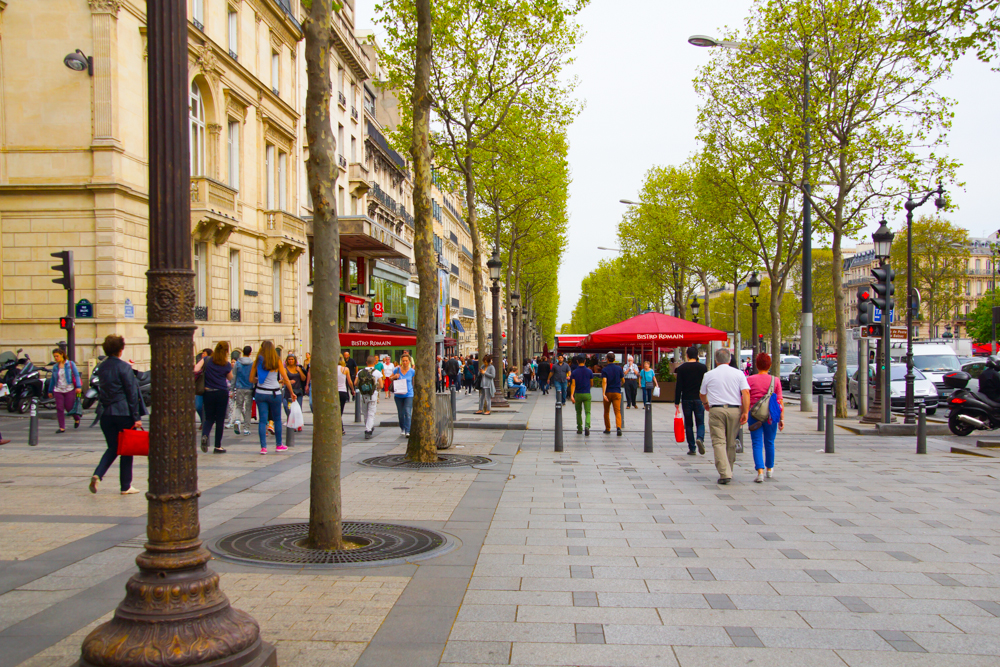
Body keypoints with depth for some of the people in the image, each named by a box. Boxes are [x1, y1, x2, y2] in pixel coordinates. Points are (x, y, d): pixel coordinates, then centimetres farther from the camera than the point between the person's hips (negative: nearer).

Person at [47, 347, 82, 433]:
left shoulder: (70, 364, 0)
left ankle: (77, 419, 30)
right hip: (58, 390, 3)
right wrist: (50, 391, 20)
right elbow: (52, 379, 17)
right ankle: (62, 428, 0)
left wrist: (78, 387, -13)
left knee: (69, 407, -2)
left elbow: (76, 375, -4)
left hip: (69, 390, -3)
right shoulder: (55, 367, 10)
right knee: (59, 408, -4)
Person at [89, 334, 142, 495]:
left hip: (106, 413, 5)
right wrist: (136, 417, -11)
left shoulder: (102, 367, 7)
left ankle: (98, 474, -8)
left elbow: (102, 389, 17)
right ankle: (126, 486, 10)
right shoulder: (124, 367, -11)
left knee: (112, 448, 15)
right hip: (124, 413, -5)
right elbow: (132, 393, -12)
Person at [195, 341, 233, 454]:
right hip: (222, 393, -2)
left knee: (209, 418, 14)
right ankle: (218, 446, 8)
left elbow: (195, 369, -11)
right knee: (220, 420, 6)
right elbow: (230, 378, 13)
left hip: (208, 393, 2)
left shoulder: (206, 360, 0)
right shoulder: (227, 365, -2)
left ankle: (204, 435, -17)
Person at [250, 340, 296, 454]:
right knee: (277, 419, 14)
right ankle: (279, 445, 24)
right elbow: (286, 379, -4)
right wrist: (292, 392, 6)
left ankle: (263, 447, -6)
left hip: (260, 393, 1)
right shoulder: (277, 361, -5)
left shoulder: (257, 361, 1)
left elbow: (251, 380, 5)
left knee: (262, 420, 3)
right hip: (274, 393, -1)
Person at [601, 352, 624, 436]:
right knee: (617, 411, -5)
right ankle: (619, 427, -26)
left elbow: (604, 381, -17)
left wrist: (603, 393, -23)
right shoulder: (619, 368, 2)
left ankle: (607, 428, 22)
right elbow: (623, 380, 11)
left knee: (607, 411, 14)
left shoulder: (604, 370, -5)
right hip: (617, 392, 1)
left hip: (608, 392, -1)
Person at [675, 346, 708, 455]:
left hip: (686, 399, 0)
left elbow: (679, 387, -4)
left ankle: (691, 448, 5)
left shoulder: (681, 368, -1)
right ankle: (700, 438, -21)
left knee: (688, 424, 7)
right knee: (700, 422, 8)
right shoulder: (703, 367, 0)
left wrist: (677, 402, 1)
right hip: (699, 399, 0)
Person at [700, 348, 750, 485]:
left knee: (719, 442, -4)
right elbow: (746, 393, -5)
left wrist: (705, 403, 41)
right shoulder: (738, 373, 5)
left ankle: (724, 473, -16)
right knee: (731, 443, 13)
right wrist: (745, 412, -4)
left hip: (716, 410, -2)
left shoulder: (709, 375, 6)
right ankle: (729, 471, 22)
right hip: (734, 410, 2)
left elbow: (702, 394, 20)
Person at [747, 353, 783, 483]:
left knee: (757, 444, -1)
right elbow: (780, 401, -1)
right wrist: (781, 418, 3)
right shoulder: (775, 380, -1)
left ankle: (760, 471, -15)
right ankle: (769, 469, 36)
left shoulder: (750, 380, -4)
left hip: (754, 415, -2)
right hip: (770, 416, 2)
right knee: (769, 442, 19)